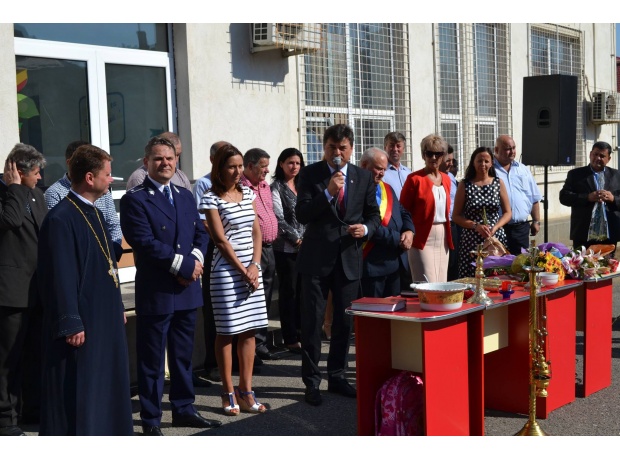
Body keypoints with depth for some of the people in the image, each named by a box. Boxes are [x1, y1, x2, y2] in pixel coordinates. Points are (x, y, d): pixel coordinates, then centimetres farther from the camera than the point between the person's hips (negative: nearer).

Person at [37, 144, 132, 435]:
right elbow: (61, 276, -21)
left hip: (105, 316, 9)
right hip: (81, 320, -9)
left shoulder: (94, 213, 11)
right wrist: (71, 324, -21)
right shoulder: (61, 218, -18)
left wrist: (118, 306, 17)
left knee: (106, 385, 16)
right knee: (77, 390, -1)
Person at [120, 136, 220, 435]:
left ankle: (183, 409, 29)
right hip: (155, 292, -6)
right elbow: (145, 242, -18)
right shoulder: (135, 199, -8)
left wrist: (195, 259, -10)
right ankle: (151, 420, 13)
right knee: (151, 360, 3)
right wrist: (183, 264, -17)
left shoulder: (186, 196, 14)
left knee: (183, 355, 16)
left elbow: (200, 233, 11)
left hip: (187, 289, 7)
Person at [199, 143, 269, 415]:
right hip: (227, 271, -6)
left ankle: (246, 391, 14)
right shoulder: (211, 199, -6)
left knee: (249, 331, 7)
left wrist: (255, 265, -3)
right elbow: (220, 240, -10)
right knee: (227, 332, 2)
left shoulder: (248, 193, 11)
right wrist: (243, 270, -11)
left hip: (251, 269, 6)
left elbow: (256, 232, 10)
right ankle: (229, 394, 10)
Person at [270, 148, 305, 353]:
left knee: (302, 290, 5)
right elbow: (279, 219, -9)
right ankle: (290, 339, 5)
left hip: (304, 246, 6)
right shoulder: (276, 188, -3)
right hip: (286, 248, -5)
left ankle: (300, 331, 15)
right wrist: (297, 239, -9)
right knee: (289, 292, -1)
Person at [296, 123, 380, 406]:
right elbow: (301, 215, -11)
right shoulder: (310, 174, -3)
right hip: (317, 258, -3)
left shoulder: (364, 178, 6)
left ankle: (337, 377, 25)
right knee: (312, 322, 1)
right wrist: (328, 193, -22)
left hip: (349, 258, 3)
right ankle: (311, 381, 12)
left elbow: (373, 215, 11)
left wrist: (366, 229, -10)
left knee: (344, 321, 11)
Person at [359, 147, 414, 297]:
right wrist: (397, 239, -16)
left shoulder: (387, 188, 18)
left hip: (395, 262, 9)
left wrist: (409, 231, -4)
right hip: (371, 264, -9)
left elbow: (403, 212, 18)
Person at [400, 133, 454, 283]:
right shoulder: (414, 178, -7)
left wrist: (448, 237, 15)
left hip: (443, 237, 7)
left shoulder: (446, 179, 13)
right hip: (422, 238, -6)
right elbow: (403, 211, -6)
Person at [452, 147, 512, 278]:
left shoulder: (498, 183, 8)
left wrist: (495, 228, -8)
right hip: (471, 240, -1)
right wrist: (476, 226, -11)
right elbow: (456, 216, 2)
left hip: (496, 238, 2)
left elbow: (507, 213, 10)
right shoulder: (465, 185, 3)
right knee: (471, 279, -7)